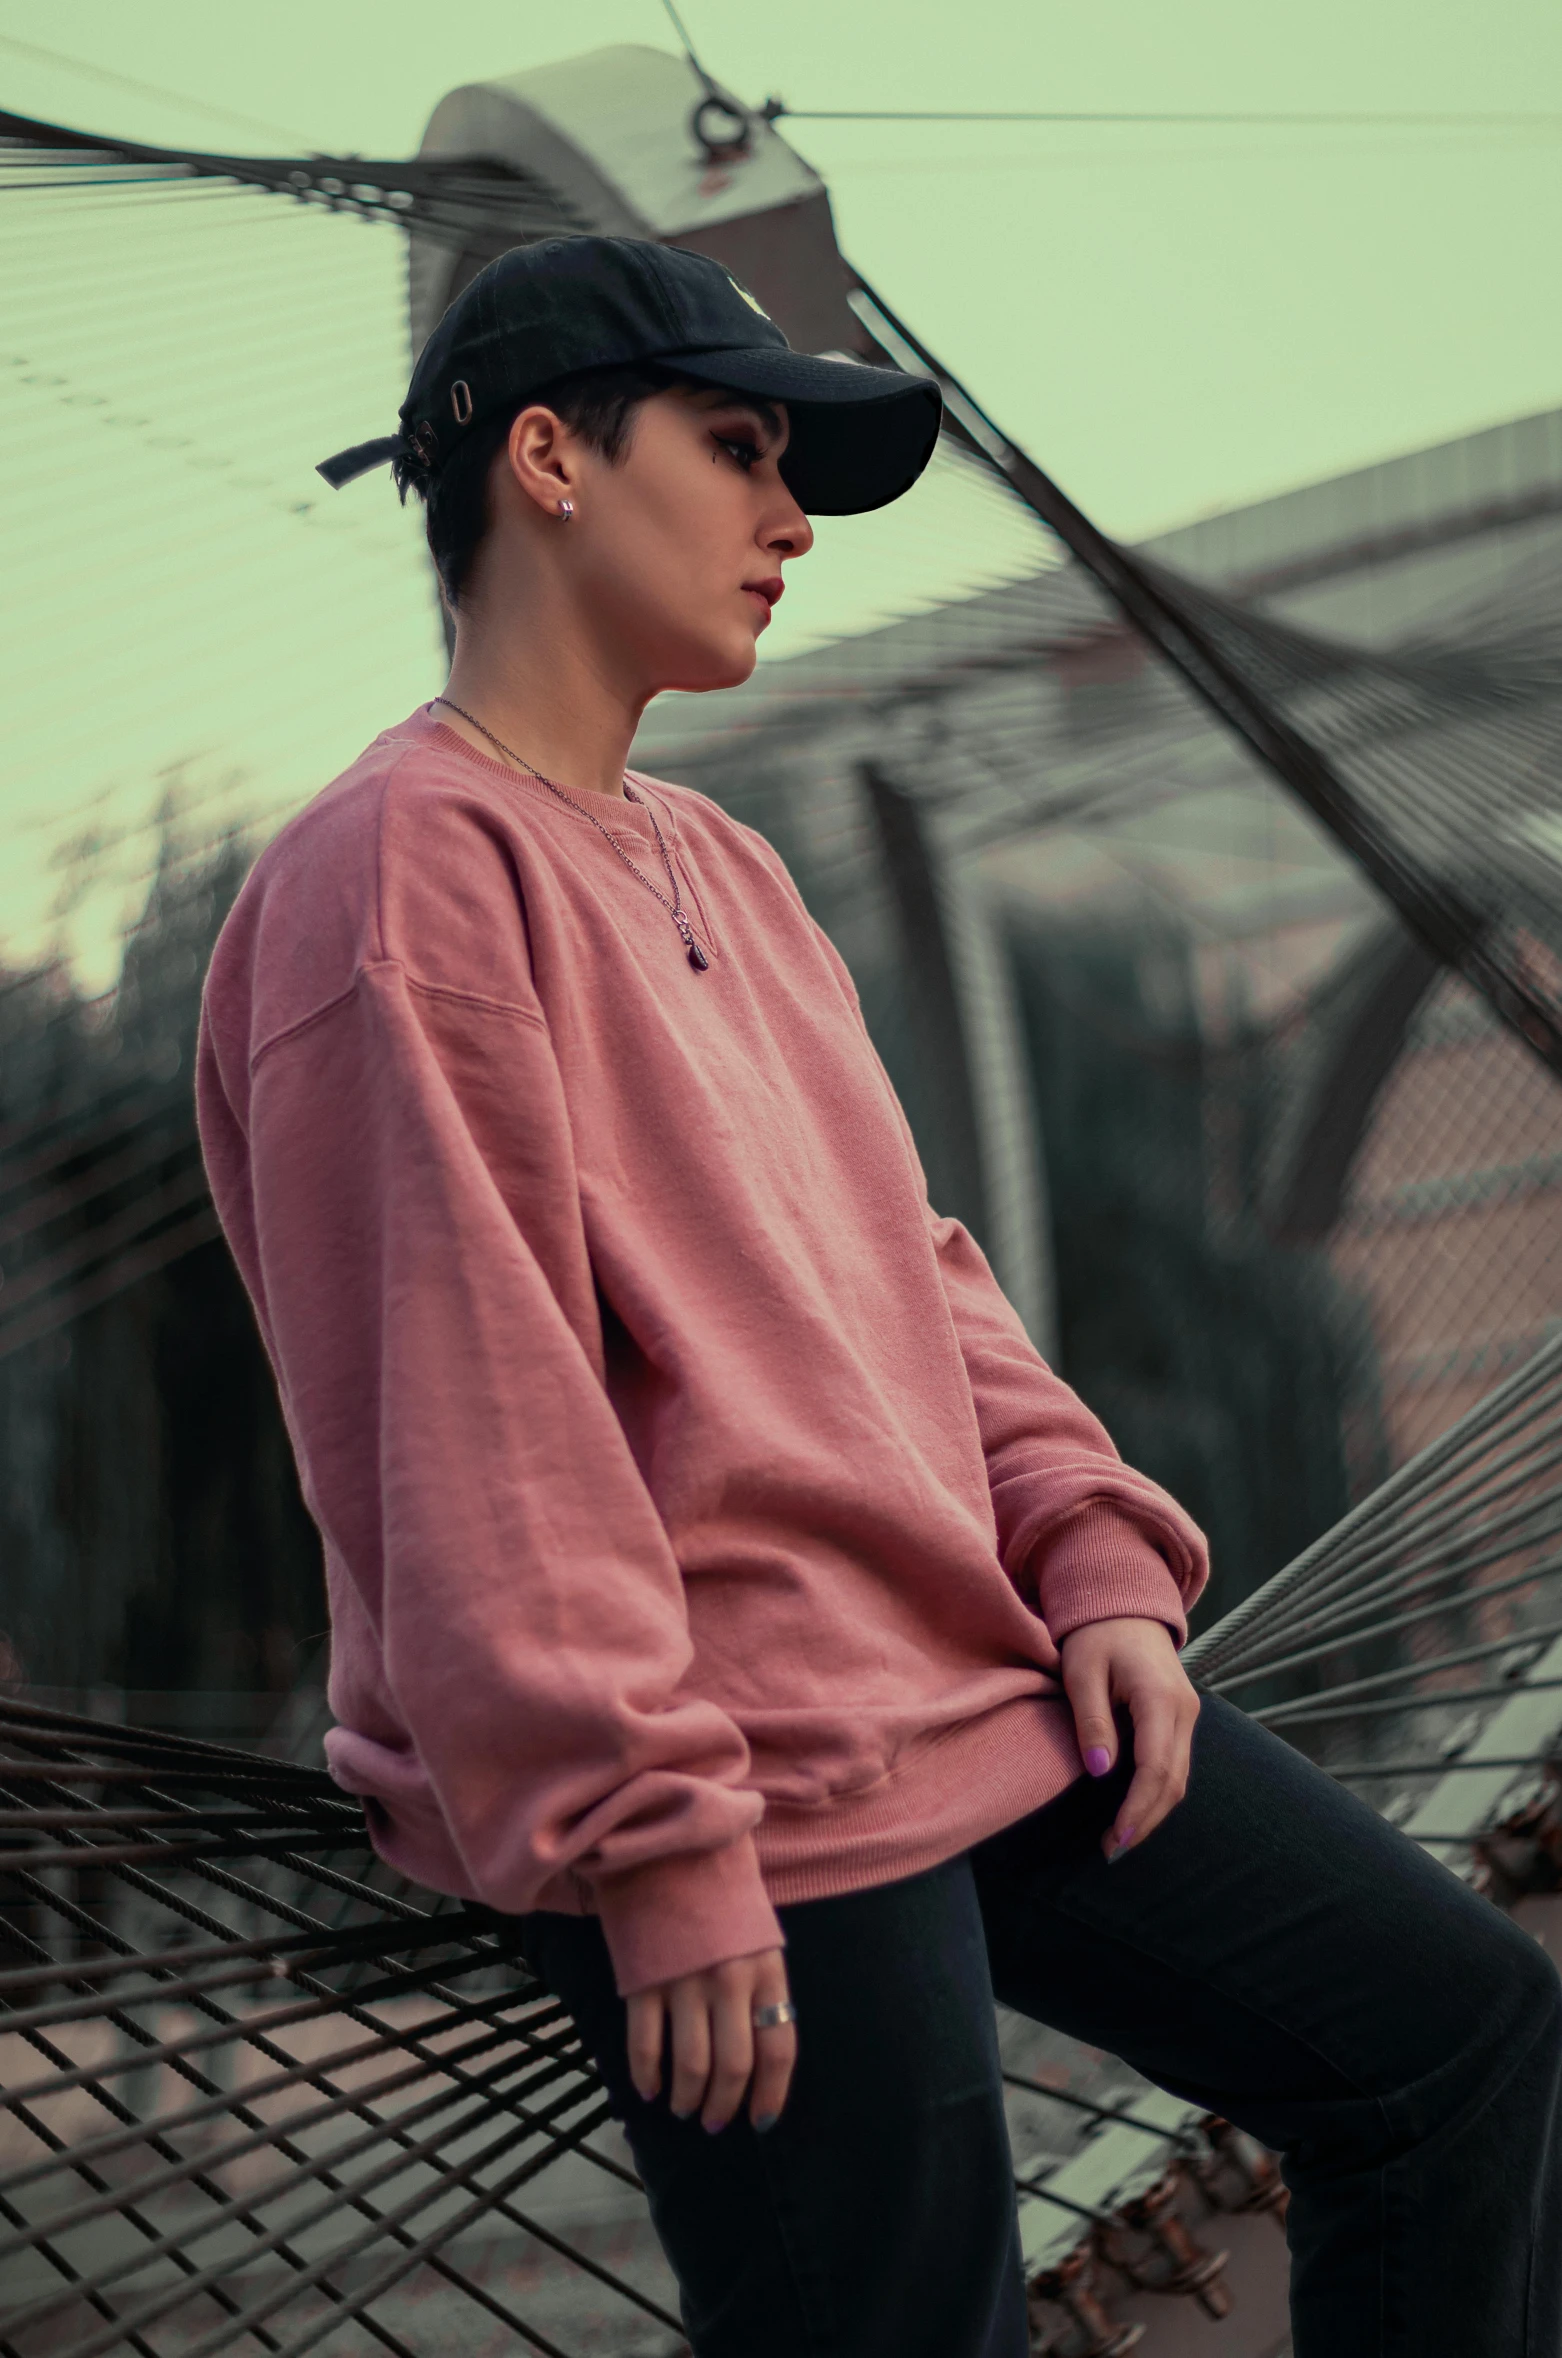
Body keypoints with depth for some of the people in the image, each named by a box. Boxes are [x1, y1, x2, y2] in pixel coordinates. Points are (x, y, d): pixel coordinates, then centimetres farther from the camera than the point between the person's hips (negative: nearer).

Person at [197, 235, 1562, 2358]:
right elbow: (455, 1406, -19)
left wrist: (1092, 1560, 5)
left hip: (998, 1694, 9)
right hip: (755, 1826, -9)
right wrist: (650, 1838, -20)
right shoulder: (401, 873, -13)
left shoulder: (723, 867, 16)